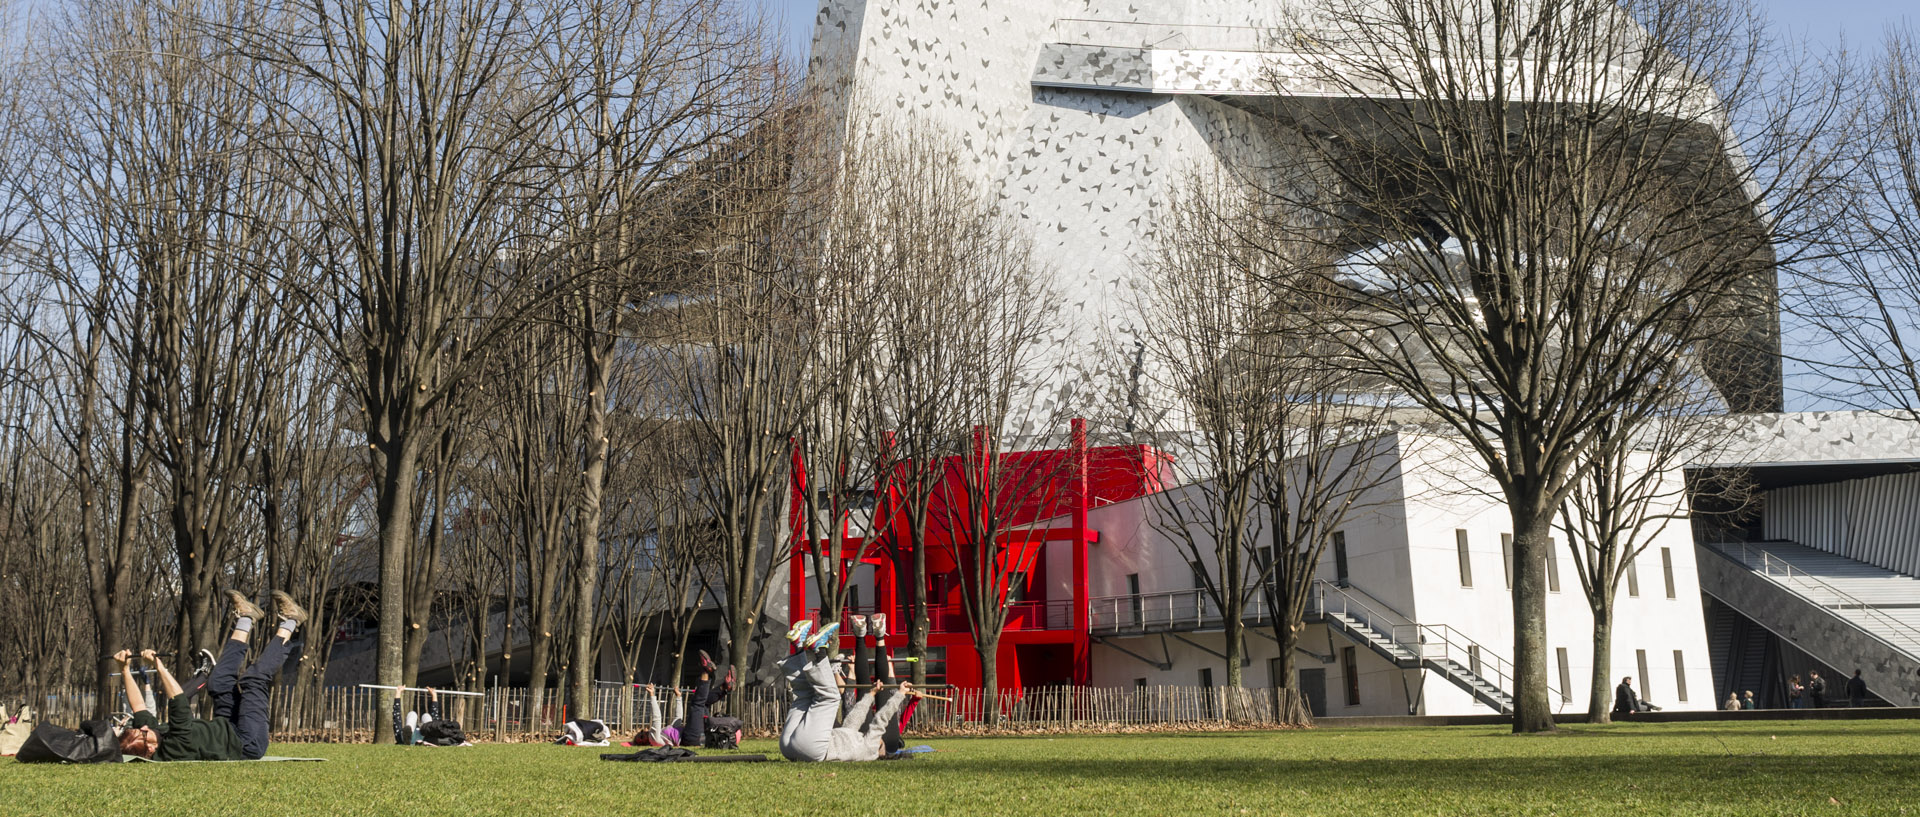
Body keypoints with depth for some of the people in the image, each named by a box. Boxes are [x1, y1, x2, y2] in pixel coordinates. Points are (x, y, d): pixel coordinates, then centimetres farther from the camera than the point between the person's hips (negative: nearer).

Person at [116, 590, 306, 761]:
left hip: (230, 731, 8)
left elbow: (138, 706, -2)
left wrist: (124, 669, -4)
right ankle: (288, 624, 8)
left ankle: (245, 621, 28)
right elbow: (179, 703, -46)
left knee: (219, 682, 11)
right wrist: (158, 667, -46)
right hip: (248, 746, -8)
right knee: (254, 680, -10)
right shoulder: (174, 748, -37)